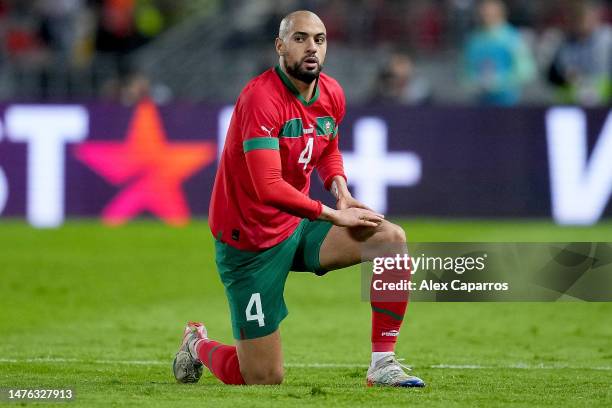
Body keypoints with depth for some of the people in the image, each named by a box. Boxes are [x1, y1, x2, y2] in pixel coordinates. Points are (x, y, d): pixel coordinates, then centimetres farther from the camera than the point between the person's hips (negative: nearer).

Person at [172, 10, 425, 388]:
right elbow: (269, 188, -32)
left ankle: (382, 364, -7)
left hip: (298, 228, 7)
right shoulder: (261, 98, -24)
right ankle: (198, 344, 30)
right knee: (264, 379, -5)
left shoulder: (331, 93, 1)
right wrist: (335, 216, -24)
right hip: (251, 241, -7)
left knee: (391, 239, -15)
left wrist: (340, 187, 0)